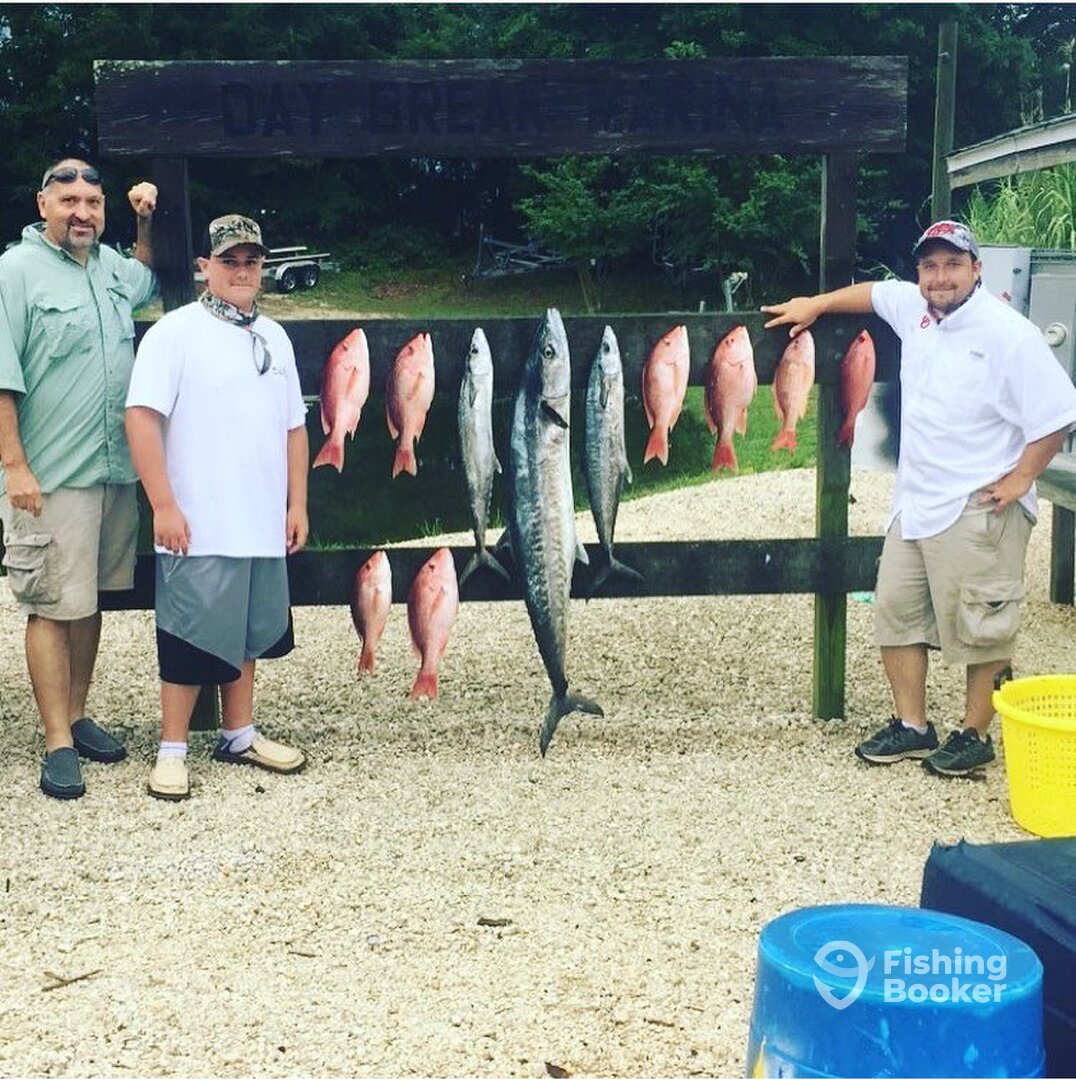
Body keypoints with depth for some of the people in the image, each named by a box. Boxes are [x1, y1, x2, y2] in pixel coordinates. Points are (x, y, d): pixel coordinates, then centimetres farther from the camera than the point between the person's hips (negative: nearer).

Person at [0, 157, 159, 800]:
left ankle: (77, 716, 25)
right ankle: (58, 744, 3)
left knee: (91, 600, 13)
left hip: (116, 470, 7)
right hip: (52, 478, -6)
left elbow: (150, 283, 37)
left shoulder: (111, 265, 12)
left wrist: (145, 222, 19)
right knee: (53, 608, -2)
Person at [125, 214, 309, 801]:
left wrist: (297, 504, 12)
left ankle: (239, 736, 28)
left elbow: (293, 427, 17)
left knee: (247, 633, 14)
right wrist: (164, 505, -17)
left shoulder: (274, 337, 13)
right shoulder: (175, 331, -6)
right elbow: (142, 417, -13)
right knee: (192, 639, -1)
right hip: (198, 527, -6)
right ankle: (172, 751, 11)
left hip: (263, 525, 6)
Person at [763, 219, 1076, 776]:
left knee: (979, 627, 1)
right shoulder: (914, 308, 5)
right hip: (914, 501, 8)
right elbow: (873, 292, 28)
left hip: (978, 510, -8)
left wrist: (1019, 479, -15)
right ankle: (911, 726, 24)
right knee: (896, 611, 12)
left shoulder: (1008, 334, -16)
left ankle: (975, 734, 16)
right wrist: (816, 304, 25)